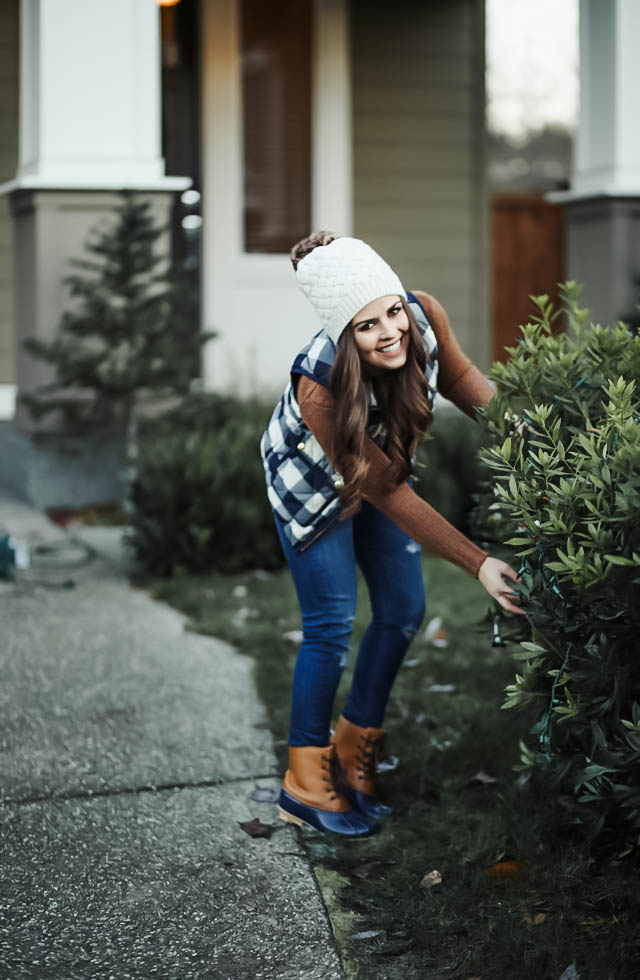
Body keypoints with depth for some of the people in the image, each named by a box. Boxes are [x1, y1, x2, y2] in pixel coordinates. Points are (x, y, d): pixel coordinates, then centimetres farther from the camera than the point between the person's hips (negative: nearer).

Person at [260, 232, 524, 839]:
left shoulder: (424, 317, -29)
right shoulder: (319, 386, -42)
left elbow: (459, 378, -5)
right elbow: (387, 493, -37)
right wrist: (478, 564, -40)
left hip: (380, 464, 6)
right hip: (313, 484, -6)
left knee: (403, 612, 6)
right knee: (331, 624, -6)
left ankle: (356, 741, 26)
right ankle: (306, 783, 7)